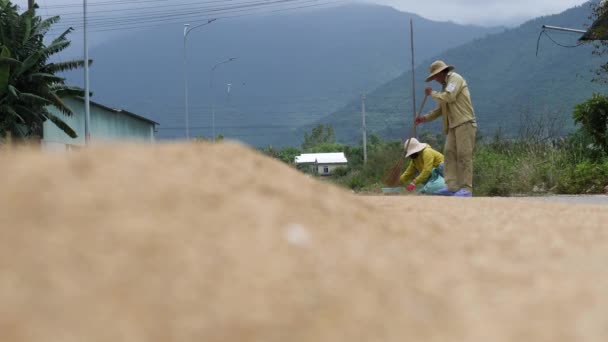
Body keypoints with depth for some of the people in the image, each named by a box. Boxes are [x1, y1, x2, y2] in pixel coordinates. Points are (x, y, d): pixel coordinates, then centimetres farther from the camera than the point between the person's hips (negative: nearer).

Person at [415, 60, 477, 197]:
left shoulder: (455, 78, -4)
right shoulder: (446, 84, 23)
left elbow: (448, 97, -19)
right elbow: (441, 108, 26)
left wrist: (432, 93, -4)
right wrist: (425, 118, 17)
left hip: (465, 124, -9)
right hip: (453, 125, 9)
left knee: (464, 155, -10)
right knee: (449, 154, 0)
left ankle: (466, 189, -9)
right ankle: (452, 187, -3)